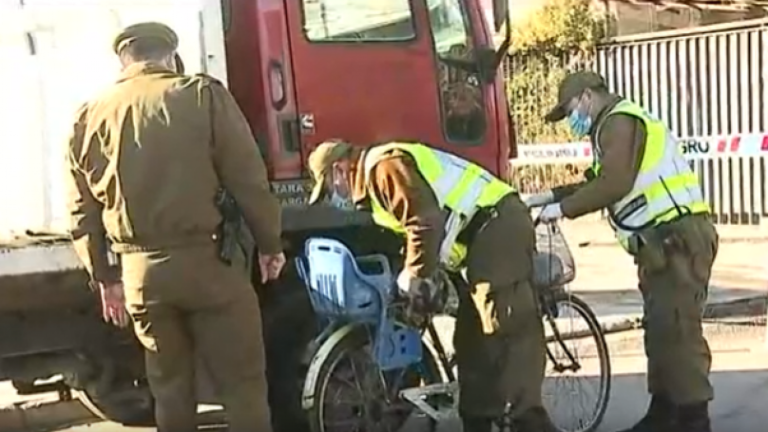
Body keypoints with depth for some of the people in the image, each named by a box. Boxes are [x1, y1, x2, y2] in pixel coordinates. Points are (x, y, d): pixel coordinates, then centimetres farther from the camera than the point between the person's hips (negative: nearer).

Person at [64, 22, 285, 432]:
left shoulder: (89, 117, 6)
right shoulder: (202, 95, -6)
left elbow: (82, 213, 9)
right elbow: (248, 180, -7)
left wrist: (104, 278, 19)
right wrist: (269, 244, 5)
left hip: (139, 270, 4)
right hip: (207, 261, -4)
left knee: (169, 386, 17)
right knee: (242, 382, 5)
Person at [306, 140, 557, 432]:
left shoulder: (382, 166, -10)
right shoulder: (378, 173, 22)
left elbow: (424, 221, -21)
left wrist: (415, 274, -12)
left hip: (497, 227, -11)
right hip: (494, 229, 11)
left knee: (505, 333, -13)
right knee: (472, 337, 14)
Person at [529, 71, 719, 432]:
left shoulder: (619, 121, -8)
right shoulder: (618, 124, 25)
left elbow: (614, 185, -20)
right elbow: (598, 182, 28)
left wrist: (562, 209, -11)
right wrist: (548, 196, 22)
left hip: (677, 239, -11)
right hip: (666, 242, 11)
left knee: (676, 330, -10)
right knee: (661, 330, 15)